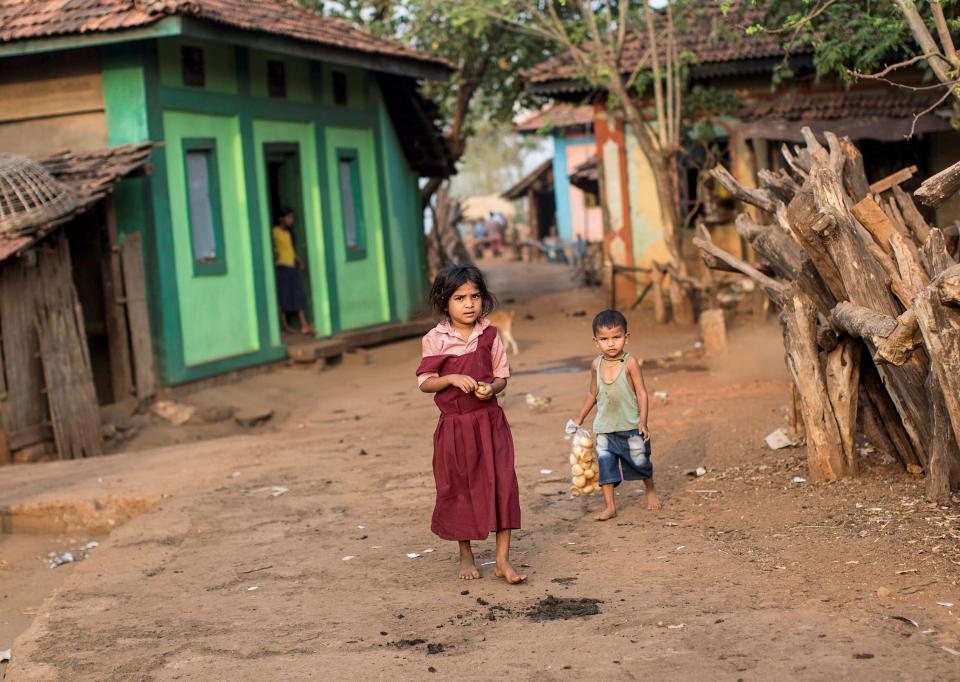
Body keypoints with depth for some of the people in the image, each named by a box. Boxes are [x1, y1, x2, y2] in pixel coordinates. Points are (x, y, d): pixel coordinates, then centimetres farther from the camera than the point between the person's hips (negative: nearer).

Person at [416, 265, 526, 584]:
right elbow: (425, 382, -2)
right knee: (457, 489, 9)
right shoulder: (435, 339, -4)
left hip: (490, 422, 0)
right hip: (453, 426, 0)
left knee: (500, 484, -4)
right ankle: (466, 557, 27)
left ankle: (503, 560, 4)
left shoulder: (489, 335, -1)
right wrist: (452, 379, -19)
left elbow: (502, 377, 5)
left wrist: (491, 388, -16)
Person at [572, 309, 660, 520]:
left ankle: (651, 492, 38)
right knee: (605, 464, -1)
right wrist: (580, 418, 19)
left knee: (640, 461, 12)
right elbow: (593, 394, 13)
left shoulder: (630, 363, -14)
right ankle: (609, 506, 6)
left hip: (630, 426, -3)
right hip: (604, 428, 3)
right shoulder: (597, 364, 0)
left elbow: (641, 393, -13)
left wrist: (643, 422, -20)